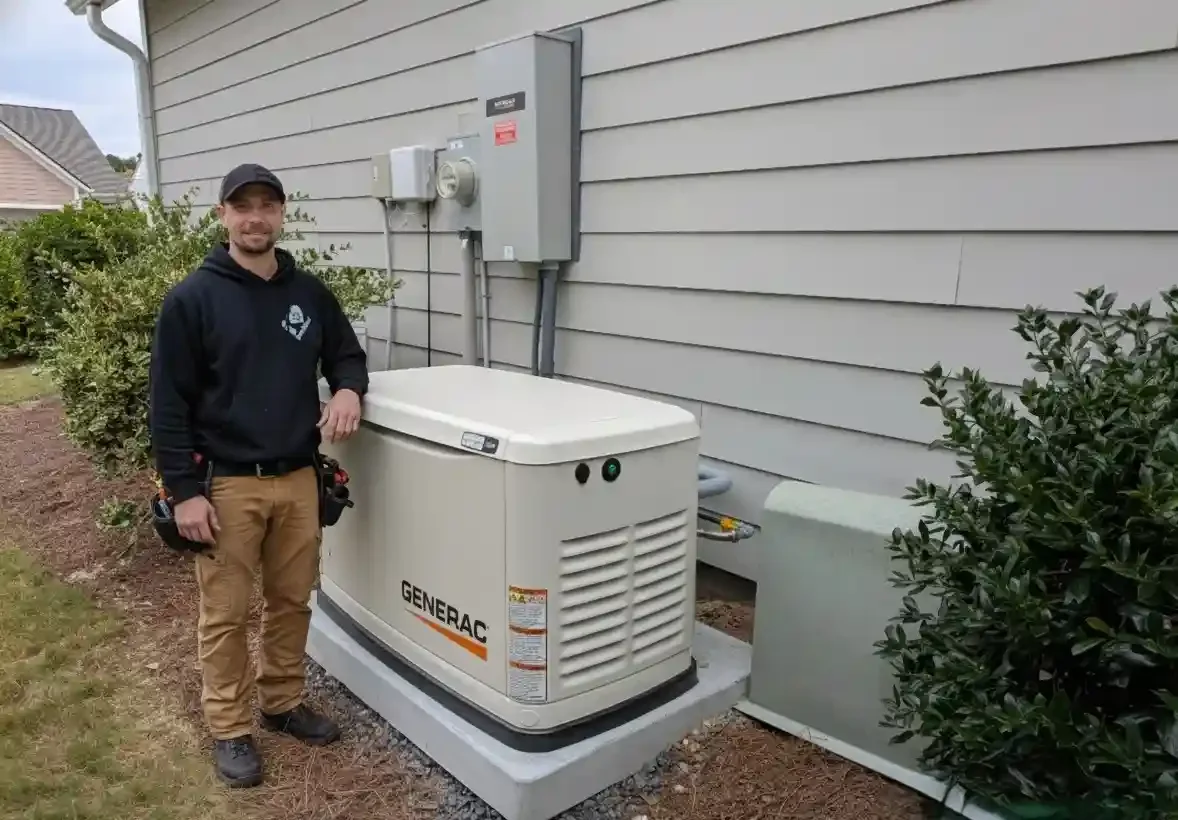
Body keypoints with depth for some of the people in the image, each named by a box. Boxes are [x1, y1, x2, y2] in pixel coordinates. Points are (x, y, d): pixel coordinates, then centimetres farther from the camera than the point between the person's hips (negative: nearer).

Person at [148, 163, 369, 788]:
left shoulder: (309, 293, 5)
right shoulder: (191, 299, -7)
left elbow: (346, 354, 15)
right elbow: (170, 403, -7)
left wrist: (348, 389, -9)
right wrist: (185, 491, -12)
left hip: (298, 479, 4)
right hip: (226, 483, -4)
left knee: (292, 601, 15)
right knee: (226, 614, 8)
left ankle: (284, 702, 34)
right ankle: (229, 728, 25)